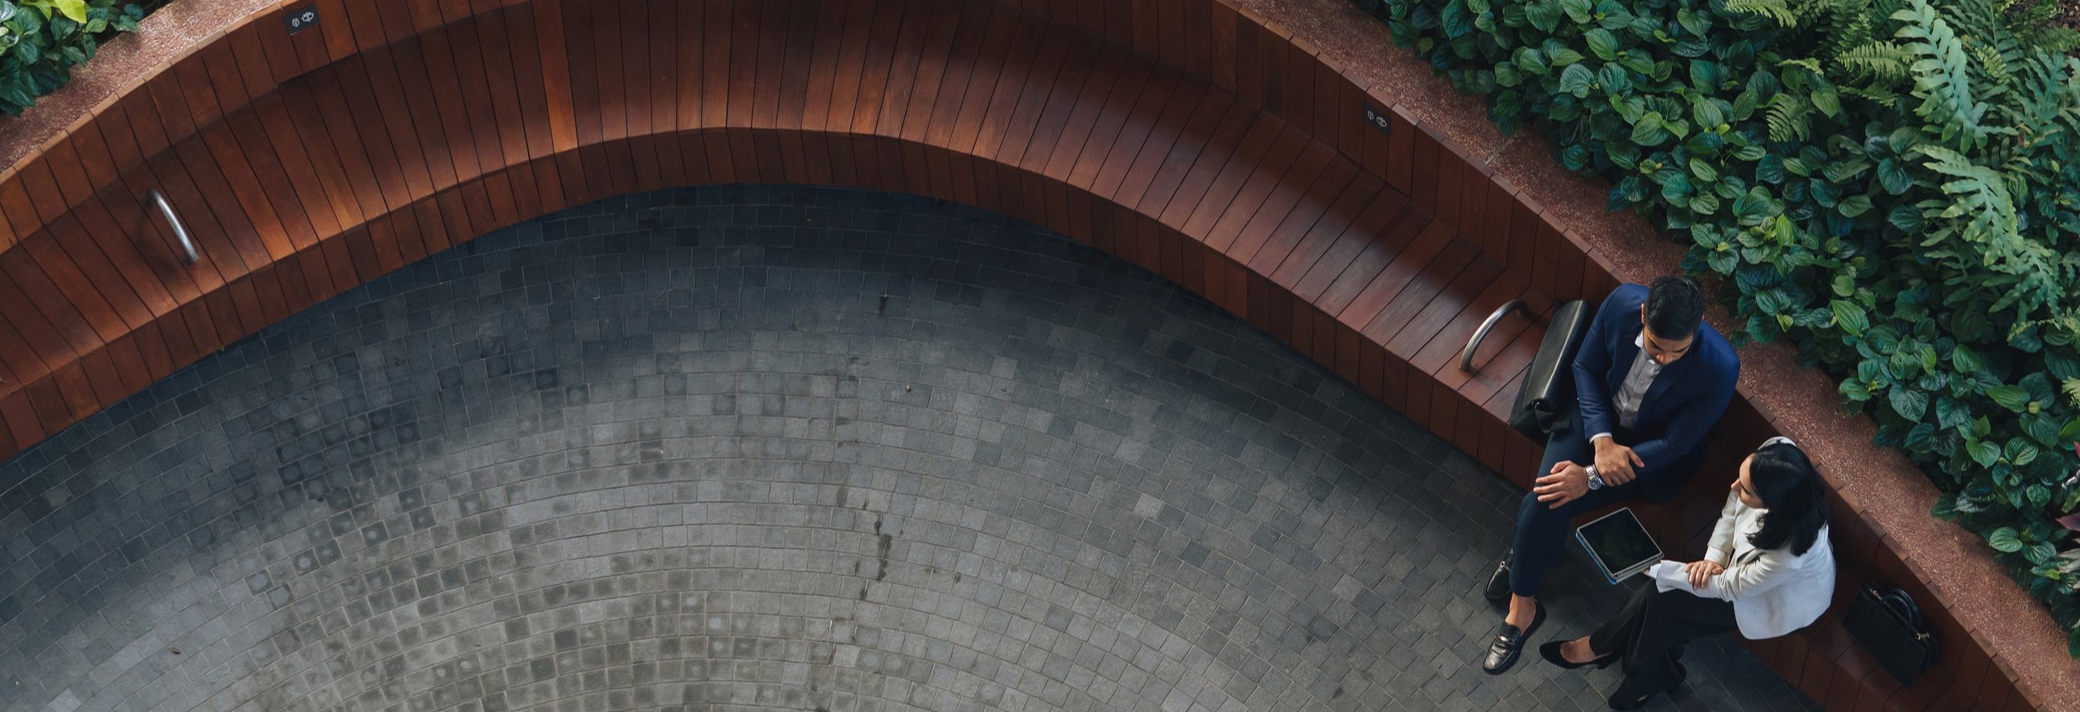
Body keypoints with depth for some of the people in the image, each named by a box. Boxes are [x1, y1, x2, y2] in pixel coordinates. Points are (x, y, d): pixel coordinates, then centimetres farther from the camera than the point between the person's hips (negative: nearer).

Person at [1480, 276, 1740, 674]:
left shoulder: (1720, 368, -33)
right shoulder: (1622, 302, -25)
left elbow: (1674, 444, -23)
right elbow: (1586, 367, -7)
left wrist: (1593, 477, -27)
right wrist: (1602, 442, -21)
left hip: (1652, 450, -3)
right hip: (1600, 419, 3)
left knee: (1550, 503, -19)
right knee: (1546, 496, -19)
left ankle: (1523, 551, 12)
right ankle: (1523, 606, 4)